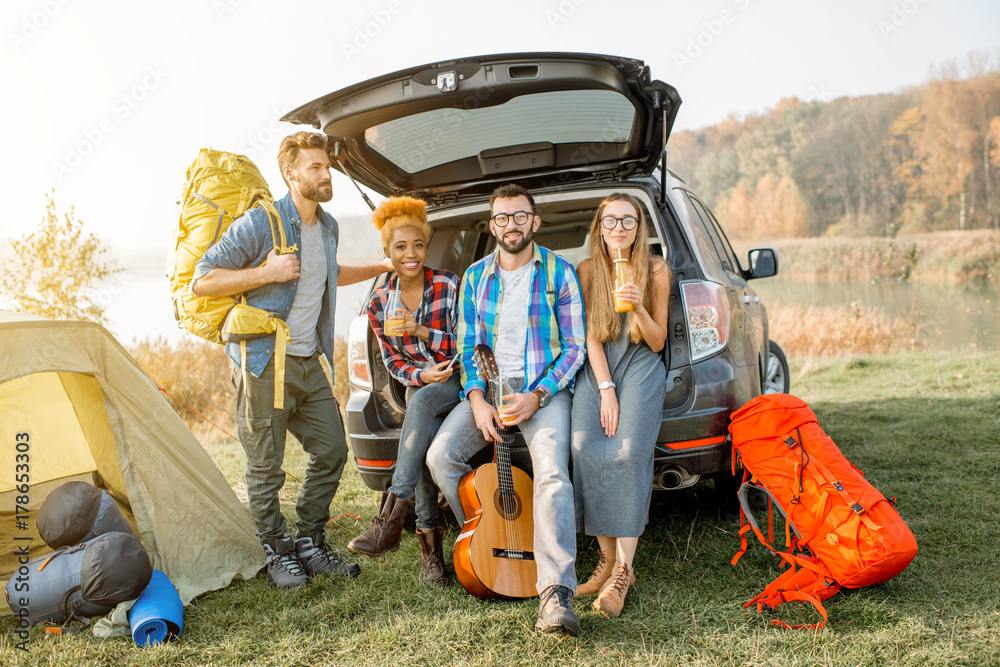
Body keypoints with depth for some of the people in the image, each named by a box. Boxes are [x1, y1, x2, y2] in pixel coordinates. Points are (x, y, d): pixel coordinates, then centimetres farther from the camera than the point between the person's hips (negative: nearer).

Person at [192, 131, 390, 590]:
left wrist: (381, 268, 29)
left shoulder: (327, 226, 10)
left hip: (309, 362, 7)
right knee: (266, 469, 2)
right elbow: (202, 281, -14)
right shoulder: (260, 223, -14)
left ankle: (310, 545, 24)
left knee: (331, 451, 9)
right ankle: (276, 555, 19)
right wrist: (267, 273, -21)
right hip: (264, 363, -7)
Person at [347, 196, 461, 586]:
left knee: (423, 402, -34)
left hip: (459, 382, -3)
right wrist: (421, 375, -15)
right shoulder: (379, 303, 2)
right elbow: (393, 362, 6)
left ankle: (391, 517, -35)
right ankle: (431, 547, -18)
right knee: (426, 440, -26)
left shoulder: (449, 286, -8)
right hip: (419, 384, 3)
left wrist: (423, 331, -22)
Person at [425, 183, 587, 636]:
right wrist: (476, 399, -7)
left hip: (545, 389, -4)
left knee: (552, 474, -27)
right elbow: (467, 347, 11)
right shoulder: (475, 276, 11)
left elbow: (575, 347, -1)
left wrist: (536, 396, -15)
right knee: (440, 455, -18)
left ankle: (555, 593, -32)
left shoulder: (559, 272, 0)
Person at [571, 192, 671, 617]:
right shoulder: (587, 271, 6)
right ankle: (607, 558, -12)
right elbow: (590, 335, 2)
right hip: (597, 366, 2)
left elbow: (657, 343, 3)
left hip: (640, 365, -1)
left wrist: (639, 308, -17)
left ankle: (622, 571, -23)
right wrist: (605, 389, -11)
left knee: (628, 451, -25)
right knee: (584, 446, -24)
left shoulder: (656, 271, 3)